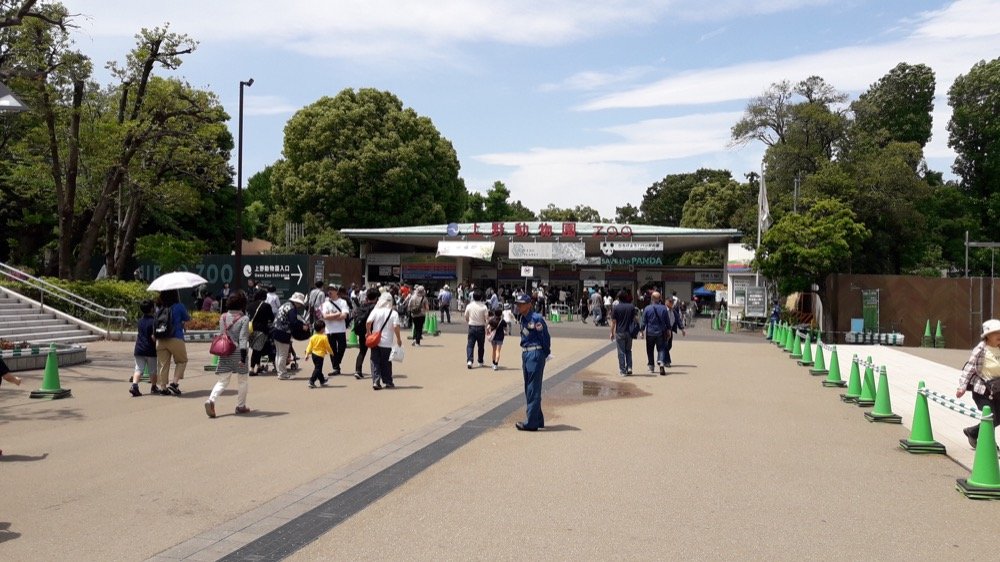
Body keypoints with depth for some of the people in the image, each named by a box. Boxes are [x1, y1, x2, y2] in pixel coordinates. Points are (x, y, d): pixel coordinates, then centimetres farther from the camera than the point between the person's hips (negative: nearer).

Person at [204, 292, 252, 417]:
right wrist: (243, 357, -17)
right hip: (238, 352, -4)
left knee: (222, 380, 8)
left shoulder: (223, 317, 6)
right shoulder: (244, 319, -10)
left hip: (224, 352, 4)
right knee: (243, 380, 14)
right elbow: (243, 339, -15)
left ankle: (211, 400, -16)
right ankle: (241, 406, 20)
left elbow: (221, 334, 12)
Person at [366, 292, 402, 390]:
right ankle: (388, 382, 18)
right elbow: (396, 327, -14)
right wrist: (398, 339, -3)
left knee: (375, 362, 7)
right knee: (386, 363, 12)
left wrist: (368, 332, 5)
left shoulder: (375, 310, -3)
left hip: (375, 341, 1)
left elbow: (368, 322, -12)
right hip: (387, 342, -1)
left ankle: (375, 381, -4)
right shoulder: (394, 313, -6)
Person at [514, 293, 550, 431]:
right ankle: (538, 420, 27)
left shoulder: (536, 318, -16)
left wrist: (545, 354, -4)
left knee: (533, 390, -6)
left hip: (535, 354, -10)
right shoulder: (523, 318, 12)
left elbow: (545, 337, -14)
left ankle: (531, 423, -2)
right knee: (529, 389, 16)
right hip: (525, 354, 10)